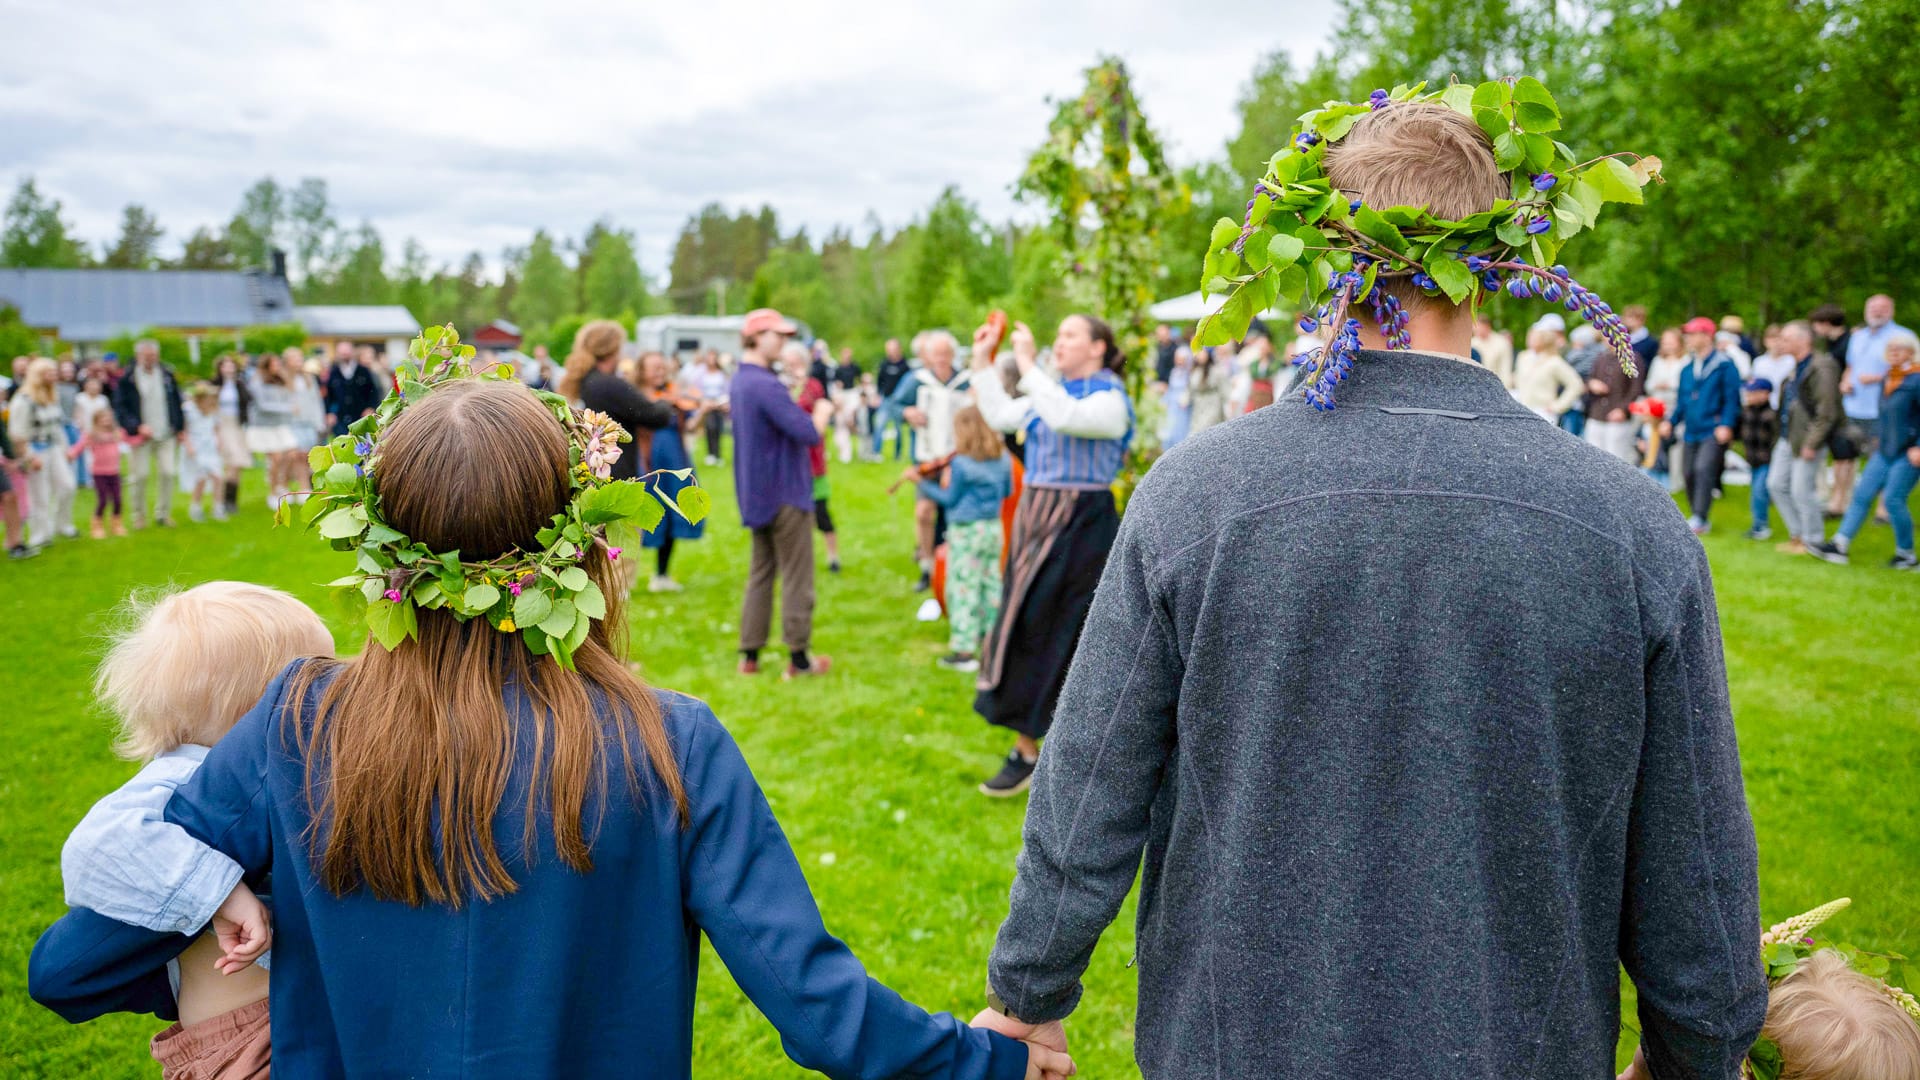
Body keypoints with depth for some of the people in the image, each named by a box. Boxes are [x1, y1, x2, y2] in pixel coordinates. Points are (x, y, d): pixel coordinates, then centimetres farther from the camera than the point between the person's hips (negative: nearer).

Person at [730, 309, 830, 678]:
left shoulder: (738, 381, 10)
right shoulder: (767, 385, -22)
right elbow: (809, 433, -27)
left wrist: (800, 409, 4)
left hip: (756, 494, 9)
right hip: (785, 492, -9)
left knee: (761, 572, 15)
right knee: (796, 577, 1)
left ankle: (749, 655, 17)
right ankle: (799, 658, 8)